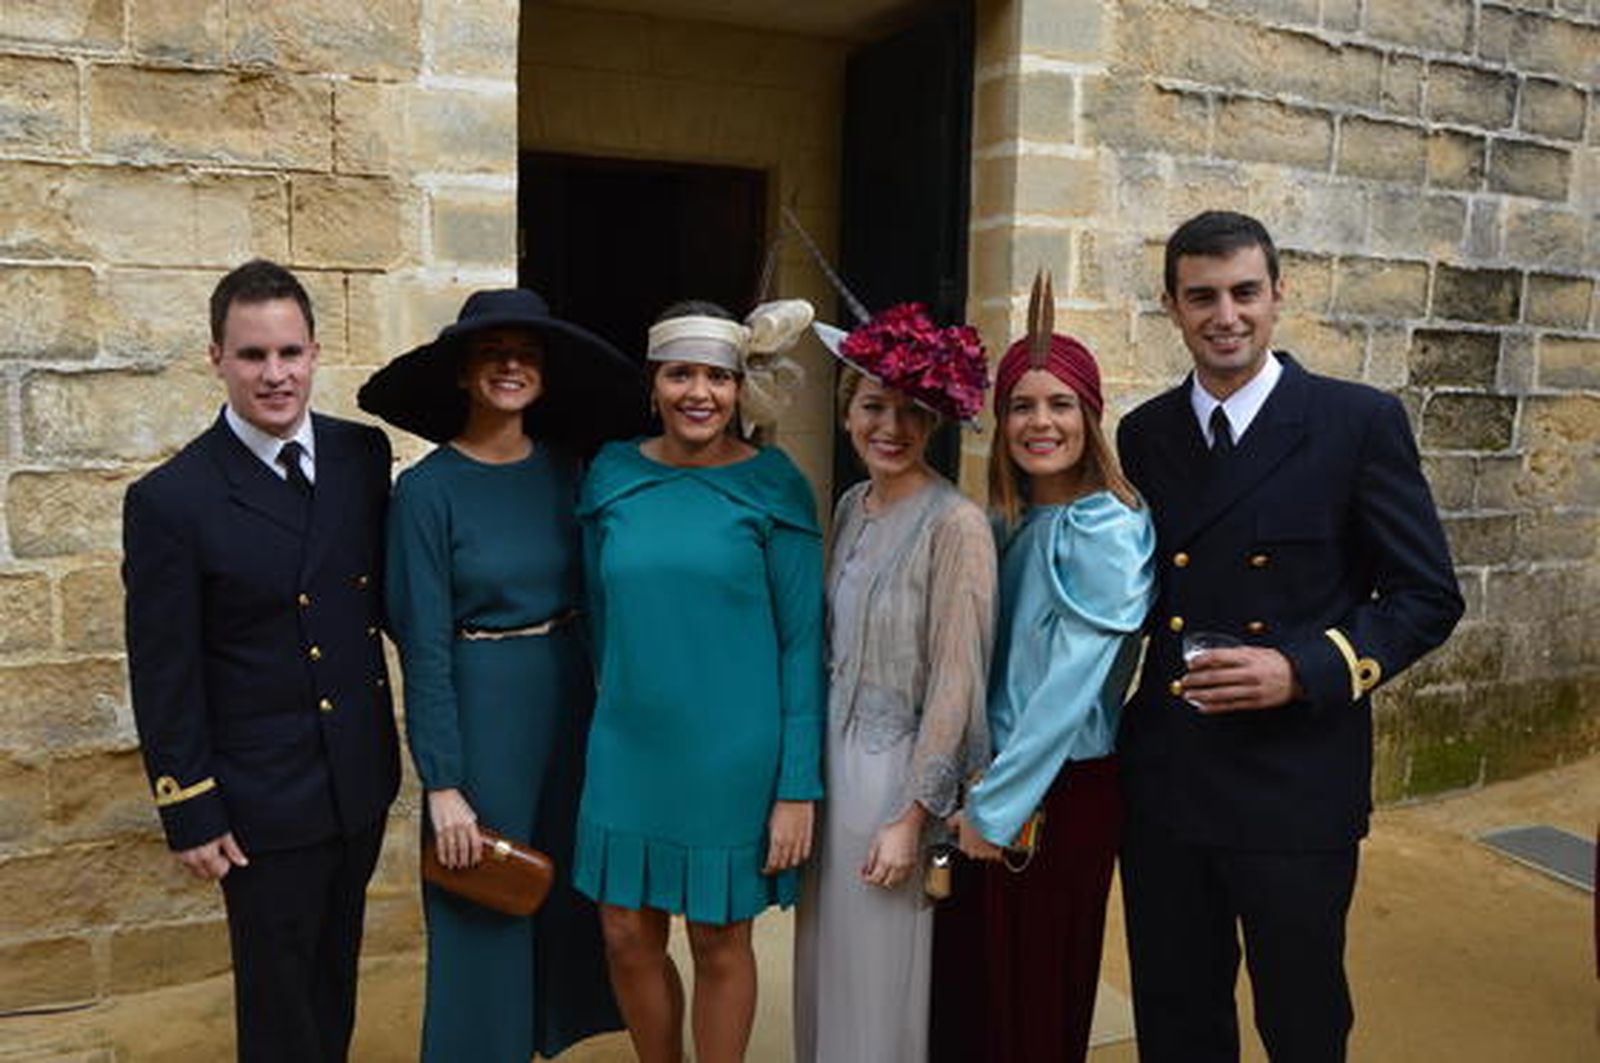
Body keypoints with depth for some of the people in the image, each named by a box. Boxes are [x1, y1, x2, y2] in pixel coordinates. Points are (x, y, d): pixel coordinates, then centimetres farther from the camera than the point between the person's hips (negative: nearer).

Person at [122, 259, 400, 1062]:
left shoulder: (363, 454, -1)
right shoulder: (170, 499, -14)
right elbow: (164, 678, -11)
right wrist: (189, 814, -8)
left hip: (362, 776, 4)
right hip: (264, 798, -4)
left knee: (336, 971, 23)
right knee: (278, 995, 14)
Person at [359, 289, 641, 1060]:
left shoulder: (565, 463, 0)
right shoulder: (428, 488, -13)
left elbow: (592, 593, 7)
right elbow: (423, 646, -13)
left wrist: (603, 702, -1)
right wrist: (443, 785, -14)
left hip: (568, 697, 5)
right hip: (479, 708, -5)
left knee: (568, 886, 19)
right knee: (482, 912, 7)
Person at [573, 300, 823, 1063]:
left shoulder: (774, 486, -8)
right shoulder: (612, 474, 0)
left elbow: (802, 640, -7)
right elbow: (600, 614, 10)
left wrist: (798, 786, -10)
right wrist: (619, 705, 13)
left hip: (734, 752, -3)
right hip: (629, 745, 3)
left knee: (721, 942, 11)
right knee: (627, 937, 11)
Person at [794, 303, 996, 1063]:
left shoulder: (955, 525, -17)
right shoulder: (851, 506, 5)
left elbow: (955, 682, -17)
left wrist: (912, 817, -16)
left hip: (894, 771, -7)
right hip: (832, 757, 7)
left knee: (882, 977, 9)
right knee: (828, 962, 20)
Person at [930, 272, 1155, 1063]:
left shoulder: (1106, 530, -17)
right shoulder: (1007, 521, 6)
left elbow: (1071, 684, -21)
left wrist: (996, 807, -15)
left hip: (1064, 789, -7)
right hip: (992, 774, 7)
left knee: (1034, 984, 10)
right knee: (967, 972, 18)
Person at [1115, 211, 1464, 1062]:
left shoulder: (1361, 422, -6)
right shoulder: (1143, 434, 6)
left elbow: (1428, 596, -4)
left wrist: (1303, 669, -19)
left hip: (1296, 788, -3)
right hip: (1161, 789, 4)